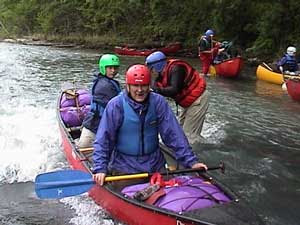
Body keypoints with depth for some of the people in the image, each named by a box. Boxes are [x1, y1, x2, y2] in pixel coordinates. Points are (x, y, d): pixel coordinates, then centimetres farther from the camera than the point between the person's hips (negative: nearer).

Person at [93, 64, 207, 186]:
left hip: (155, 164, 3)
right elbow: (103, 139, -12)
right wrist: (100, 168, -20)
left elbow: (173, 133, -7)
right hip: (124, 166, -2)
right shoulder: (116, 105, -14)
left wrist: (191, 161, -9)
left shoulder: (158, 102, -8)